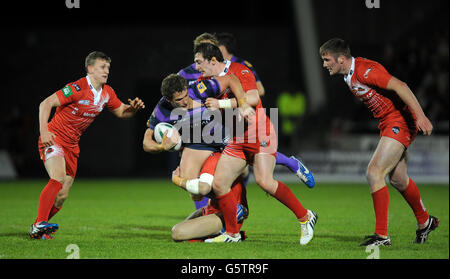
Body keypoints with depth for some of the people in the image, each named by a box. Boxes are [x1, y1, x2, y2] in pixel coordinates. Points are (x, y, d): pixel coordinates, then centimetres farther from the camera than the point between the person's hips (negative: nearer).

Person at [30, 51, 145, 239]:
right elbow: (46, 104, -19)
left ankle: (38, 228, 20)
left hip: (72, 144, 8)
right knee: (58, 178, -29)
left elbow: (121, 112, 18)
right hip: (53, 138, -7)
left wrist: (133, 108, -5)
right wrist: (43, 131, -29)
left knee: (62, 196, 5)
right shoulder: (77, 88, -19)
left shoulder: (107, 93, 4)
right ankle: (39, 225, -30)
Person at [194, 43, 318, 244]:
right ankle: (232, 233, 11)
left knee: (264, 181, -22)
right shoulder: (207, 82, 13)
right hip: (237, 140, 7)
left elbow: (253, 99, -21)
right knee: (219, 184, -4)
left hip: (260, 133, -7)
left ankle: (305, 217, -7)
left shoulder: (239, 71, -9)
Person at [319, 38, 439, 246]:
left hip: (400, 121, -10)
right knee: (397, 179, 17)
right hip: (388, 124, 10)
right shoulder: (349, 76, 10)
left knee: (374, 173, -16)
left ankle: (381, 235, -12)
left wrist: (420, 115, -33)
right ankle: (425, 222, 39)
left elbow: (400, 86, -27)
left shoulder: (364, 70, -21)